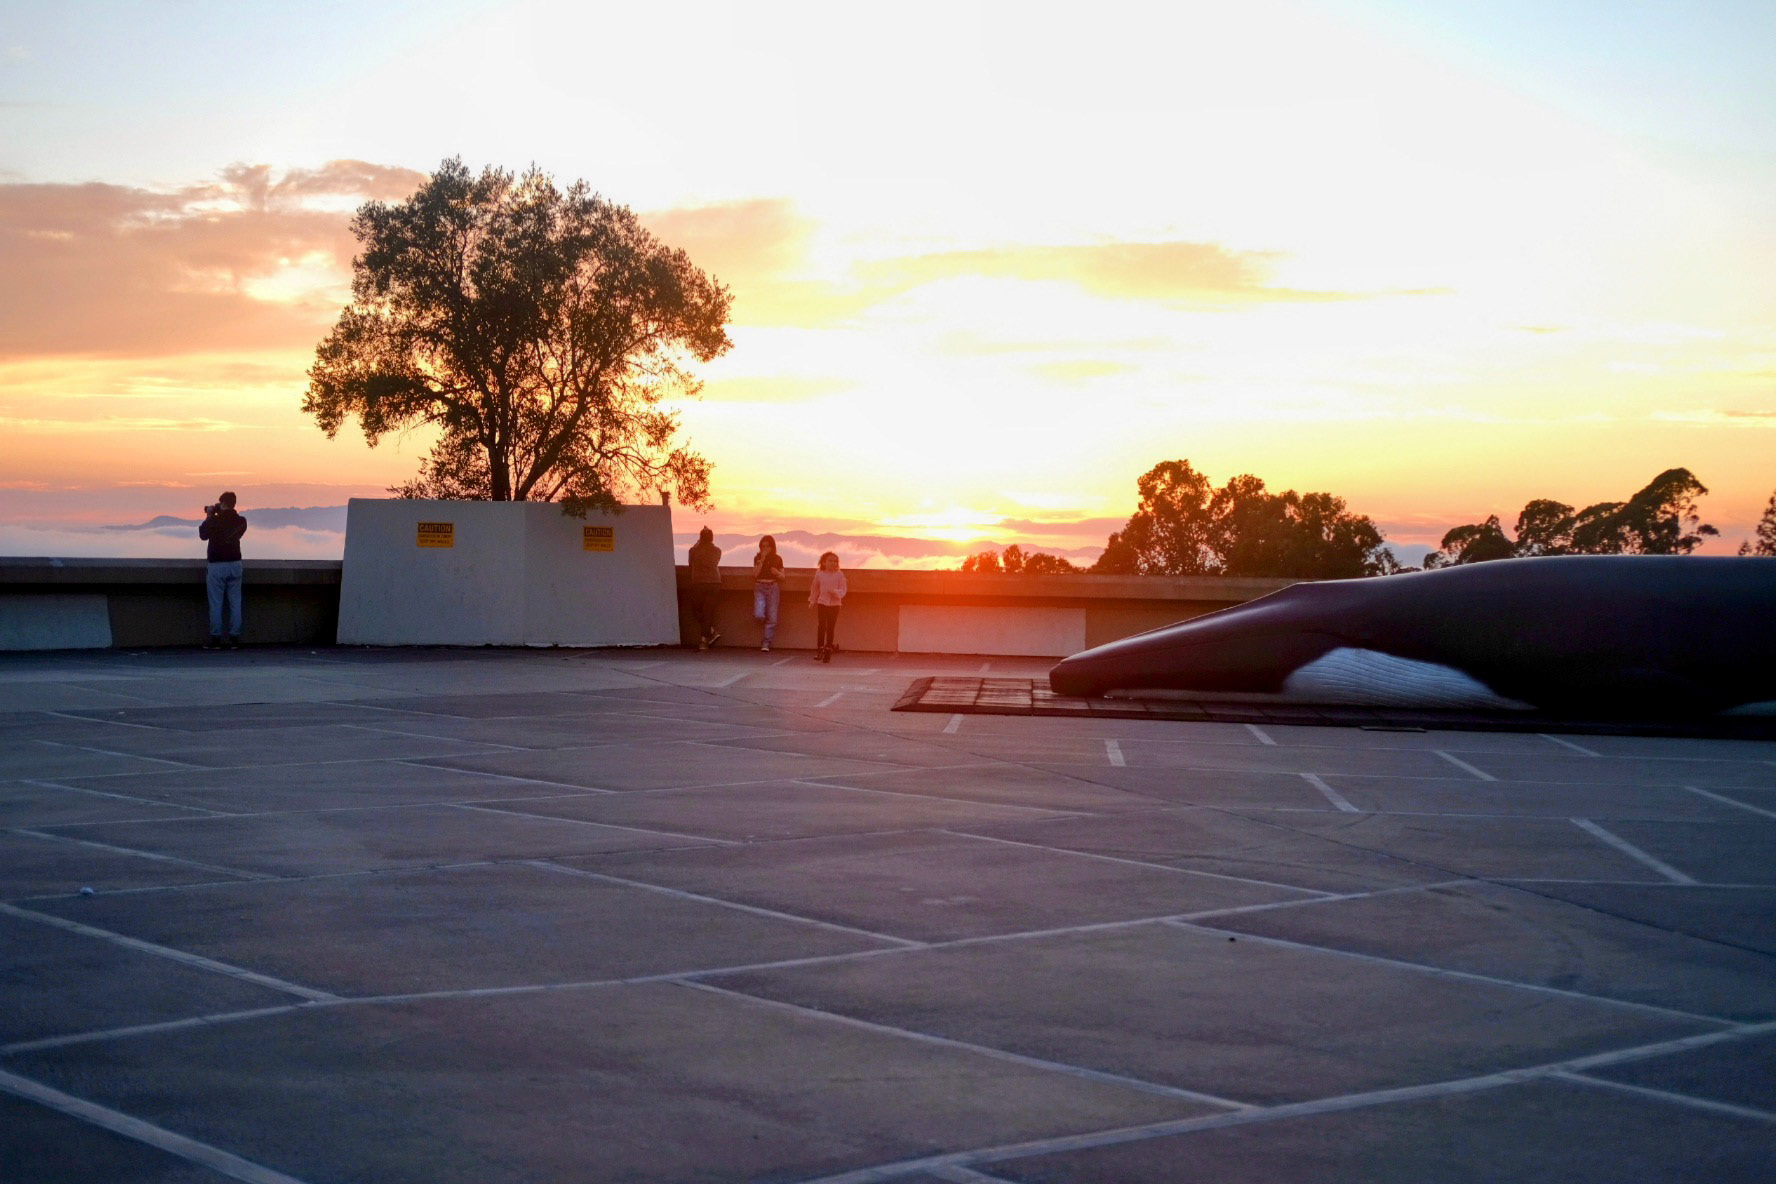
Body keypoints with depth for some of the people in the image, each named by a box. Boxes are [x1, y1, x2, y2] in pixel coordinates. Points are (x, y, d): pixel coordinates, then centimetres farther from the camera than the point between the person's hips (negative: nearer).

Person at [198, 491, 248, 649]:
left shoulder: (214, 521, -13)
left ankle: (215, 638, 1)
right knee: (235, 603, 6)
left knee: (216, 604, 1)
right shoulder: (241, 521, 0)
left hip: (217, 565, -4)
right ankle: (234, 638, 6)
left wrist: (209, 516, 9)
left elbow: (203, 534, 2)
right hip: (235, 564, 4)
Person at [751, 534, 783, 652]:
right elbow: (755, 574, -7)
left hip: (773, 587, 1)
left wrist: (777, 573, -13)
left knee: (772, 618, -5)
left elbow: (782, 577, 9)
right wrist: (762, 560, -12)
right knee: (758, 615, -17)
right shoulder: (758, 558, 6)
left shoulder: (777, 559, 7)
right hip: (760, 587, 0)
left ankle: (766, 643, 0)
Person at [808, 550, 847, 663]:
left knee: (830, 627, 3)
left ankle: (828, 650, 11)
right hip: (822, 603, 1)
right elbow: (815, 588, 16)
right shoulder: (819, 574, 2)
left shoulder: (839, 575, -3)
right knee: (822, 626, -5)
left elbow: (843, 590, -3)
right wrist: (812, 601, 22)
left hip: (835, 604, -1)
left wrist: (835, 592, -23)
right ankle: (819, 649, 1)